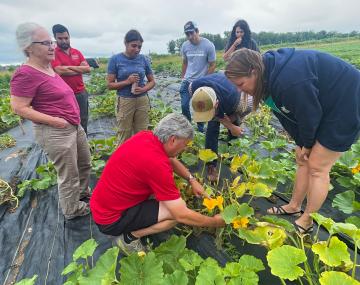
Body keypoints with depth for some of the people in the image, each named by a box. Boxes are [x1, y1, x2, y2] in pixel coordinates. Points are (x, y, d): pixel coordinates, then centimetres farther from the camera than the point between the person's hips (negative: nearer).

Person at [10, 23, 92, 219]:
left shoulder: (48, 68, 9)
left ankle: (82, 193, 46)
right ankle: (71, 210, 26)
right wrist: (54, 120, -23)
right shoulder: (26, 74, -18)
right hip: (55, 132, -10)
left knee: (85, 163, 23)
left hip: (74, 126, 10)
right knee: (69, 175, 4)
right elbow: (19, 108, -20)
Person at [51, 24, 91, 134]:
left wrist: (69, 67, -10)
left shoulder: (77, 52, 11)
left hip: (81, 93, 5)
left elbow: (88, 68, 0)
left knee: (83, 121, 13)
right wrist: (80, 69, -7)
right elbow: (59, 71, -18)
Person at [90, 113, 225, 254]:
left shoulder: (146, 136, -7)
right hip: (110, 220, -9)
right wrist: (215, 222, -9)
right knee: (176, 212, -16)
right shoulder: (157, 164, -31)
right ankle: (129, 237, 1)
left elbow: (171, 160, 14)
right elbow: (182, 215, -25)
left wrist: (192, 180, 4)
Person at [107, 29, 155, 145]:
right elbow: (110, 85, -4)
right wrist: (127, 81, -19)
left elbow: (152, 81, 10)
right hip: (124, 102, -2)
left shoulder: (143, 59, 3)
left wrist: (144, 89, -10)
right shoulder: (115, 59, -4)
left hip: (142, 101, 3)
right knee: (124, 138, 4)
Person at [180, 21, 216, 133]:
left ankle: (200, 129, 24)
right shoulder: (185, 46, -1)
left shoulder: (208, 45, -11)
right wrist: (182, 77, 11)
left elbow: (212, 65, -6)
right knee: (184, 105, 0)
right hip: (187, 81, 3)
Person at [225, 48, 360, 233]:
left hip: (344, 108, -8)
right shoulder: (269, 73, -8)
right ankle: (294, 207, 28)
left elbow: (310, 115, -25)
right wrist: (300, 144, 2)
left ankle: (306, 222, 14)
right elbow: (287, 113, 0)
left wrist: (306, 144, -6)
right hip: (323, 107, 8)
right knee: (303, 160, 11)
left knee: (317, 167, -4)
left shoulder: (288, 80, -38)